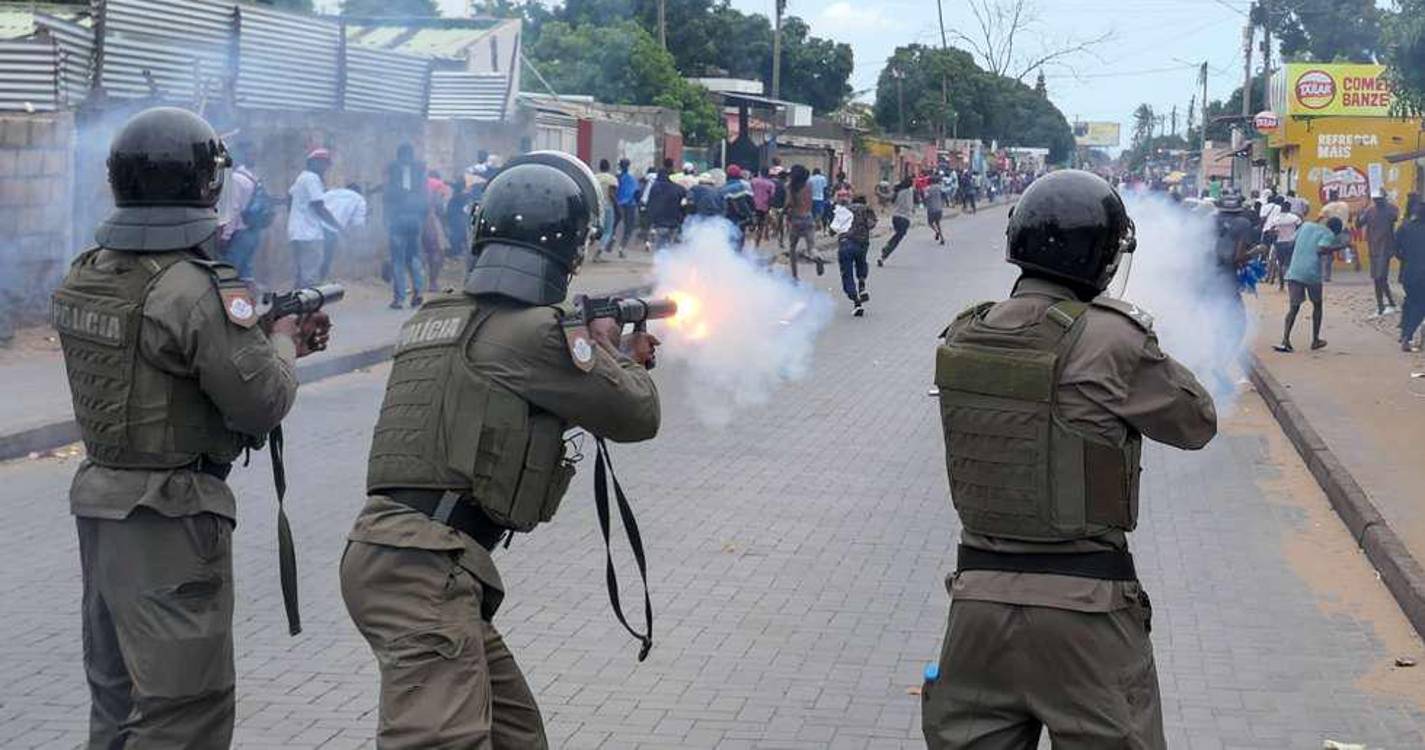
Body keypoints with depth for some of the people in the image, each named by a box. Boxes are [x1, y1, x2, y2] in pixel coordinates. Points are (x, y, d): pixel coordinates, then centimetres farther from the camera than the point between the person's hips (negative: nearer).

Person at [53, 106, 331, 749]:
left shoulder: (86, 277, 5)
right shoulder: (198, 289, -20)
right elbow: (264, 402, -17)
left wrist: (269, 336, 14)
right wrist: (282, 344, 3)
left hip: (99, 498, 9)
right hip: (169, 515, -8)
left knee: (117, 694, 20)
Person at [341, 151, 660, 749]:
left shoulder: (436, 317, 17)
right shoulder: (535, 329, -9)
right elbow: (636, 416, 1)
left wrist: (618, 359, 34)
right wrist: (613, 349, 20)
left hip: (393, 551, 9)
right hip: (424, 566, -9)